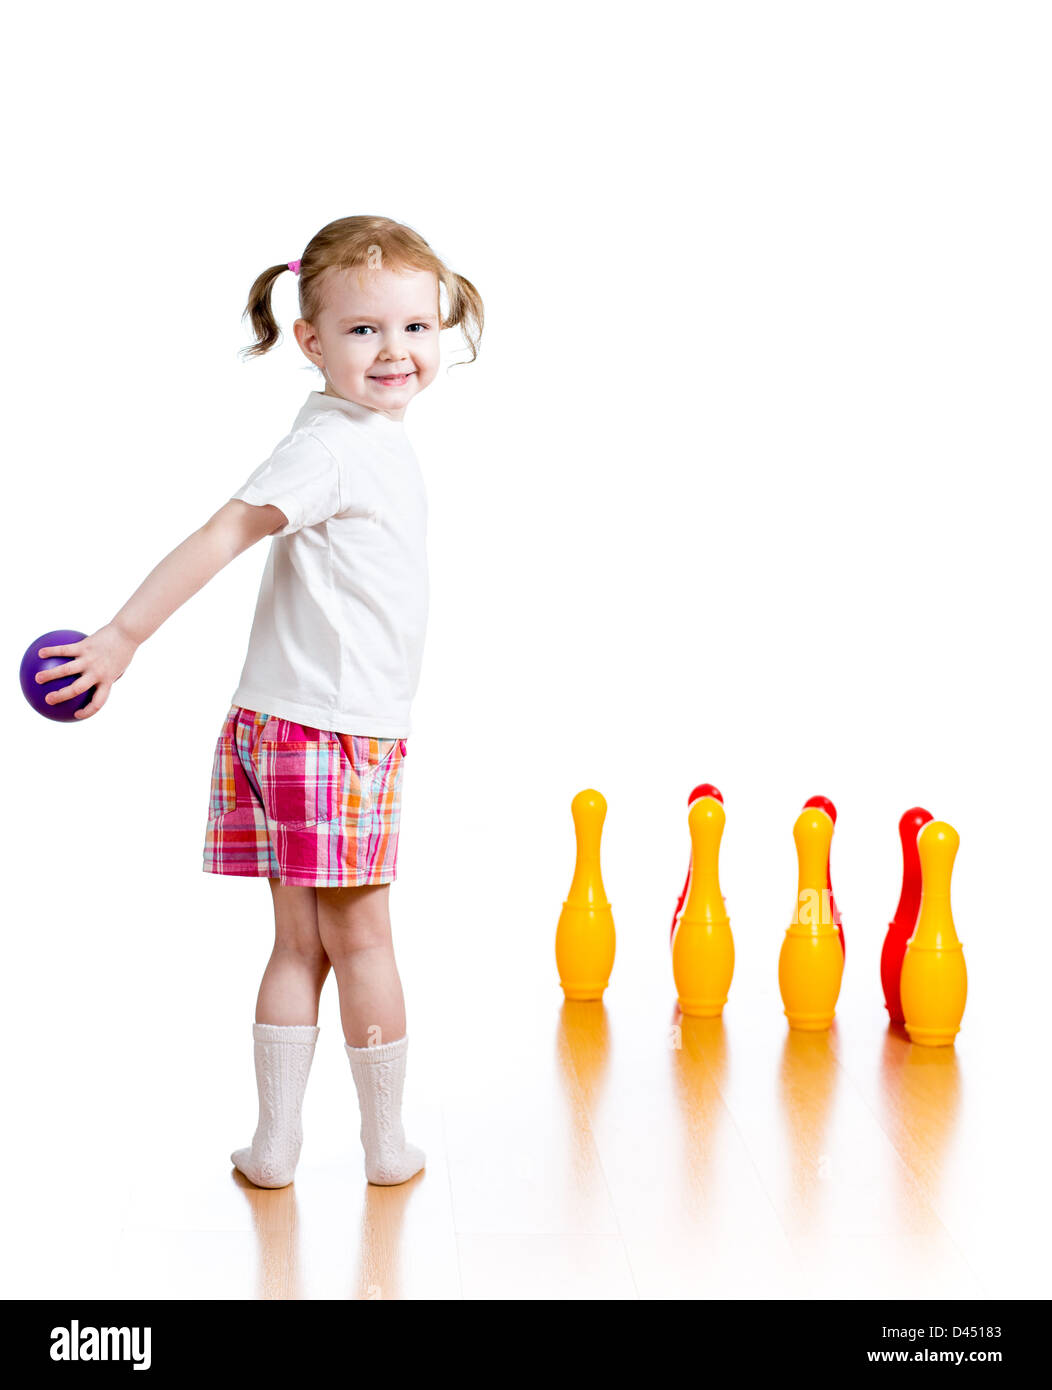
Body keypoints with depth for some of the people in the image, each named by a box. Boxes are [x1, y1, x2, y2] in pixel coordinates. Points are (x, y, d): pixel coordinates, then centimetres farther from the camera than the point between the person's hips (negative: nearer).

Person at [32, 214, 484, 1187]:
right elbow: (226, 533, -24)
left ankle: (275, 1142, 20)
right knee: (362, 940, 4)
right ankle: (387, 1145, 18)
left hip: (308, 728, 9)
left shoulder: (377, 441, 14)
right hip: (330, 732, -9)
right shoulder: (330, 447, -16)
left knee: (301, 943, 12)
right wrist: (124, 635, -29)